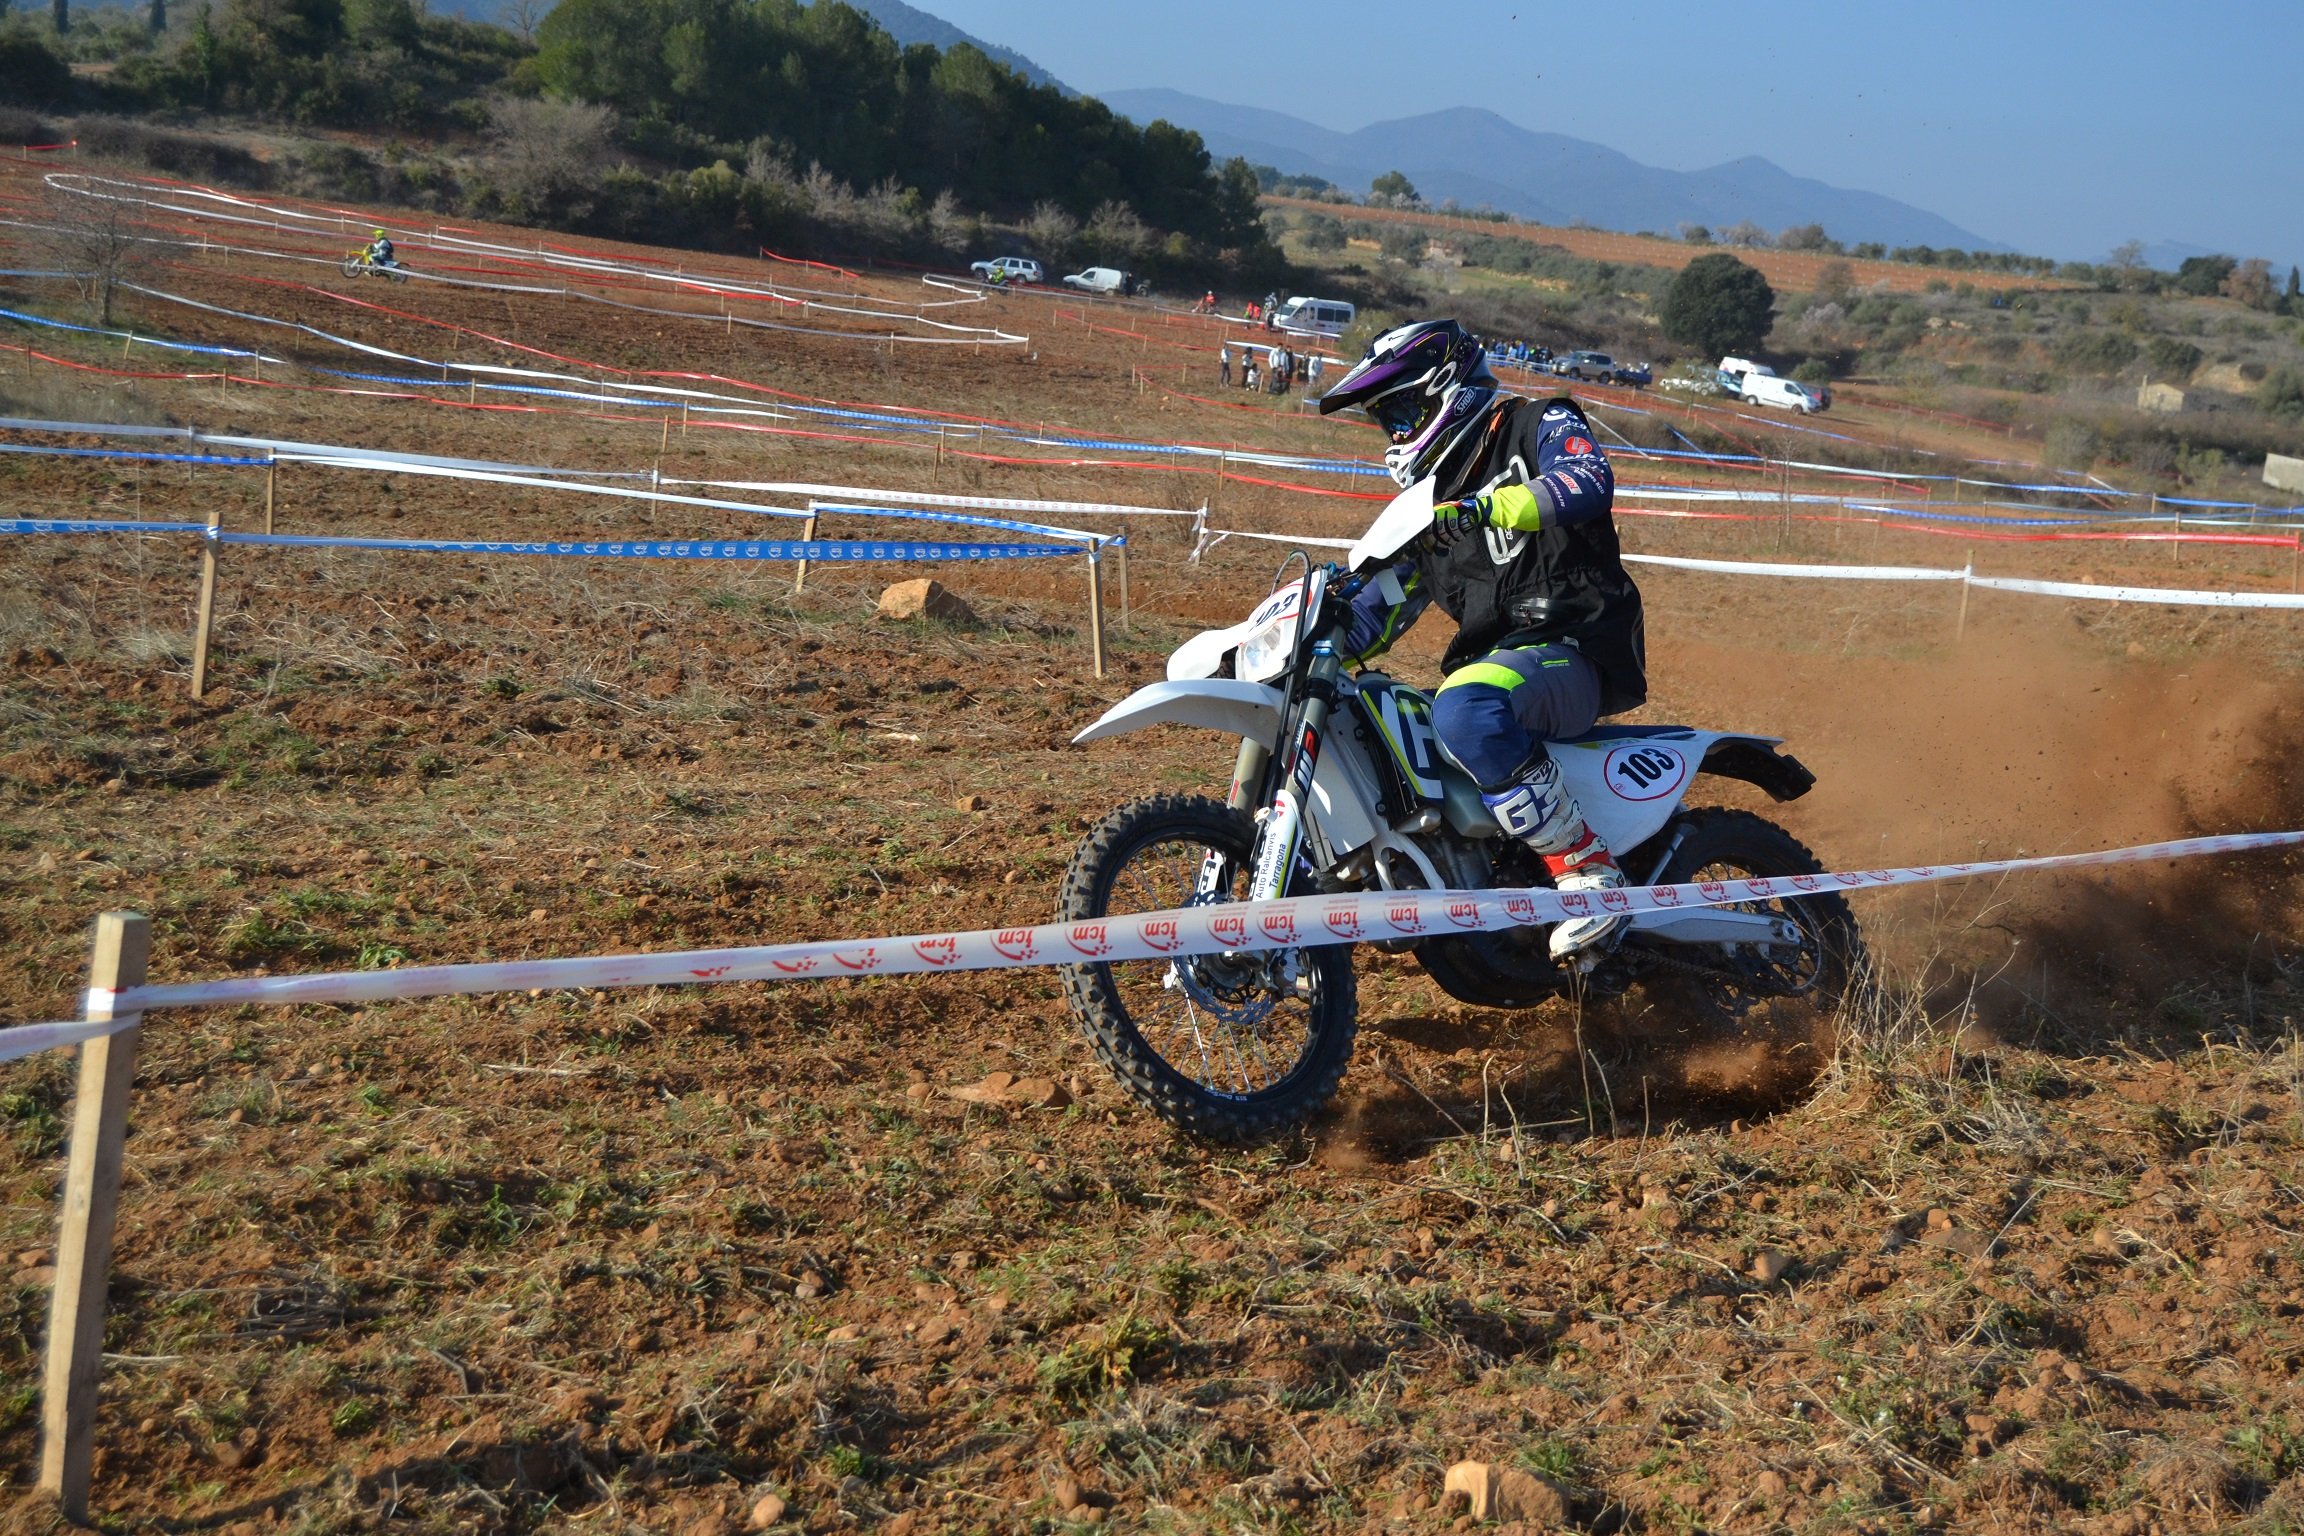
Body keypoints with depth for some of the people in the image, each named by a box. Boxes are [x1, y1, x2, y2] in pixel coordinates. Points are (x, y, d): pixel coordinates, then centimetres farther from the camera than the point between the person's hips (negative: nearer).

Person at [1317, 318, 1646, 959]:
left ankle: (1590, 872, -31)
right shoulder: (1431, 500, 23)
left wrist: (1483, 508, -34)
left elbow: (1589, 481, -22)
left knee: (1464, 709, -38)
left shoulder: (1539, 425, 1)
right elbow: (1387, 600, 24)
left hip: (1575, 651, -8)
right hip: (1490, 665, 9)